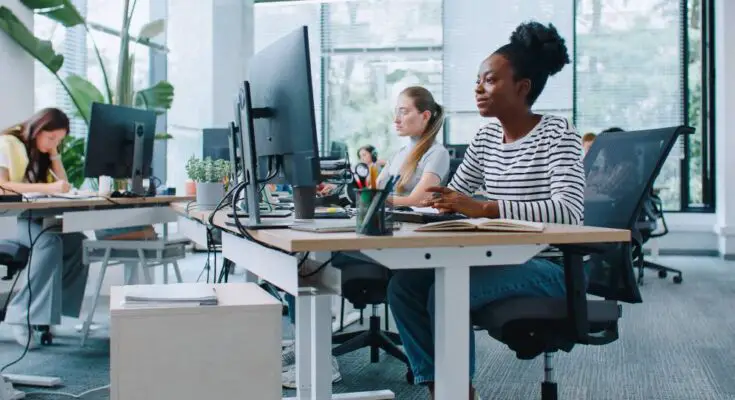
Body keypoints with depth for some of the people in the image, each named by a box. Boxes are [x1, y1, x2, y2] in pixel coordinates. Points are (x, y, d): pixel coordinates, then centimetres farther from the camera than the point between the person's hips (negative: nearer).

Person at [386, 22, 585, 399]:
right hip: (499, 259, 7)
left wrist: (483, 208, -33)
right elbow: (452, 199, 14)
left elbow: (569, 210, -25)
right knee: (404, 284, -11)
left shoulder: (557, 133, -11)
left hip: (547, 264, -7)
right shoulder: (486, 137, 9)